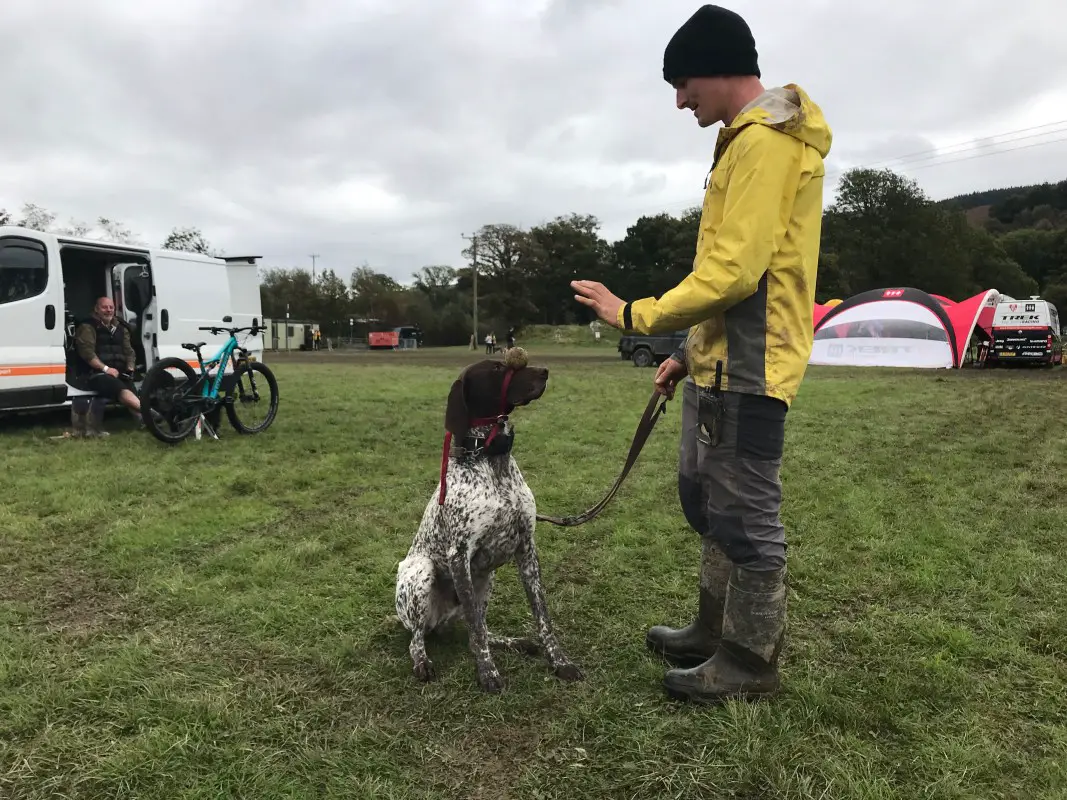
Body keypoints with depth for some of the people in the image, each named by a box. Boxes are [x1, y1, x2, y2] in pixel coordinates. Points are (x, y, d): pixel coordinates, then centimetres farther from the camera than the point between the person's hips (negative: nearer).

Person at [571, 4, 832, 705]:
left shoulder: (766, 139, -13)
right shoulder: (747, 140, 20)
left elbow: (735, 271, -23)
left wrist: (636, 316, -14)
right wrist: (692, 352, 21)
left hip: (747, 370, -11)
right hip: (720, 364, 11)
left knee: (746, 517, 0)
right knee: (706, 497, 18)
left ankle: (751, 665, 16)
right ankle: (716, 632, 33)